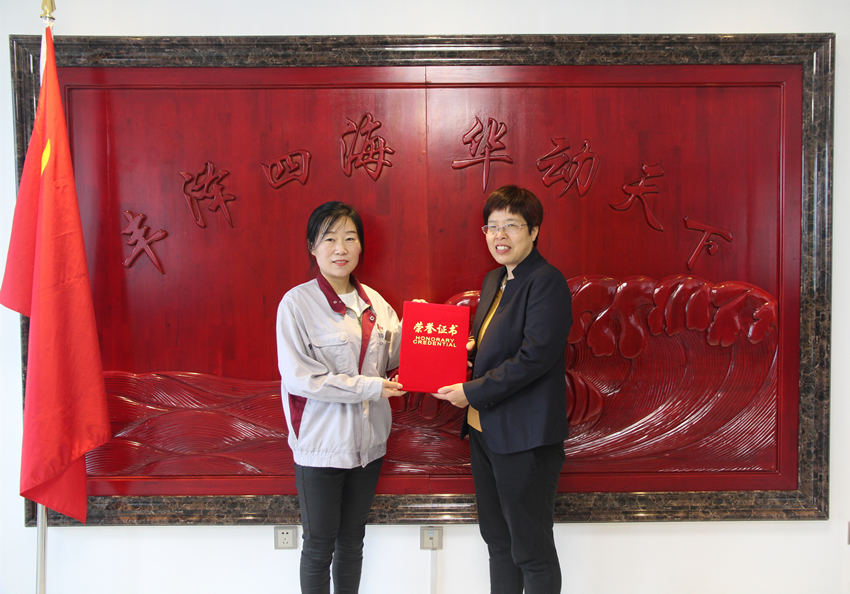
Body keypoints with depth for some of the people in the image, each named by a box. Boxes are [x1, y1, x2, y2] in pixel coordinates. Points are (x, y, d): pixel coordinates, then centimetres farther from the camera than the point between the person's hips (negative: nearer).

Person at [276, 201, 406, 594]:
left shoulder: (373, 303, 6)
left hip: (367, 440, 5)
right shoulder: (297, 303, -11)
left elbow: (393, 359, 6)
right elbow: (299, 377, -17)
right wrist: (368, 387, -18)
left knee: (352, 540, 19)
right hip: (321, 443, -5)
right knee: (319, 546, 9)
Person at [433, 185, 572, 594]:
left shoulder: (547, 282, -15)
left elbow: (535, 357, -22)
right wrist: (468, 349, 0)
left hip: (525, 437, -9)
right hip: (484, 427, 9)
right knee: (497, 540, 20)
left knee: (531, 550, 5)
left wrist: (472, 392, -18)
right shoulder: (493, 280, 13)